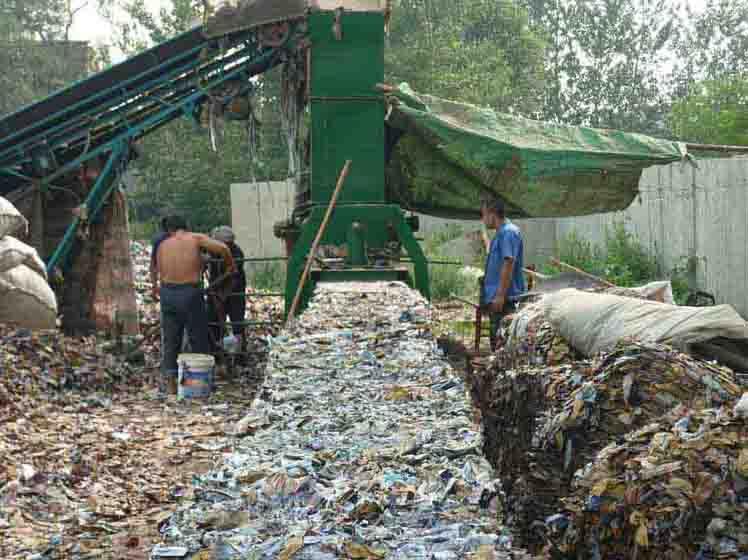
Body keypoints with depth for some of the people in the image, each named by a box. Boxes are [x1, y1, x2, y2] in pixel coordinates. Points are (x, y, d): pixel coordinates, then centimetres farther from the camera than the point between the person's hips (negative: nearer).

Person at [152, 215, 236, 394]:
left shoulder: (162, 245, 11)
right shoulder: (196, 238, 2)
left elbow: (160, 273, 6)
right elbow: (222, 248, -9)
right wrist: (230, 265, 8)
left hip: (167, 293, 3)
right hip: (190, 293, -3)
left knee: (170, 339, 13)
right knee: (199, 339, 9)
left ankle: (169, 378, 8)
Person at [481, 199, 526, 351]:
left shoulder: (508, 232, -13)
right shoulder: (501, 233, 18)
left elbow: (508, 263, -21)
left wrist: (500, 295, -24)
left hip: (504, 298, -10)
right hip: (496, 297, 10)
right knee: (496, 342, 14)